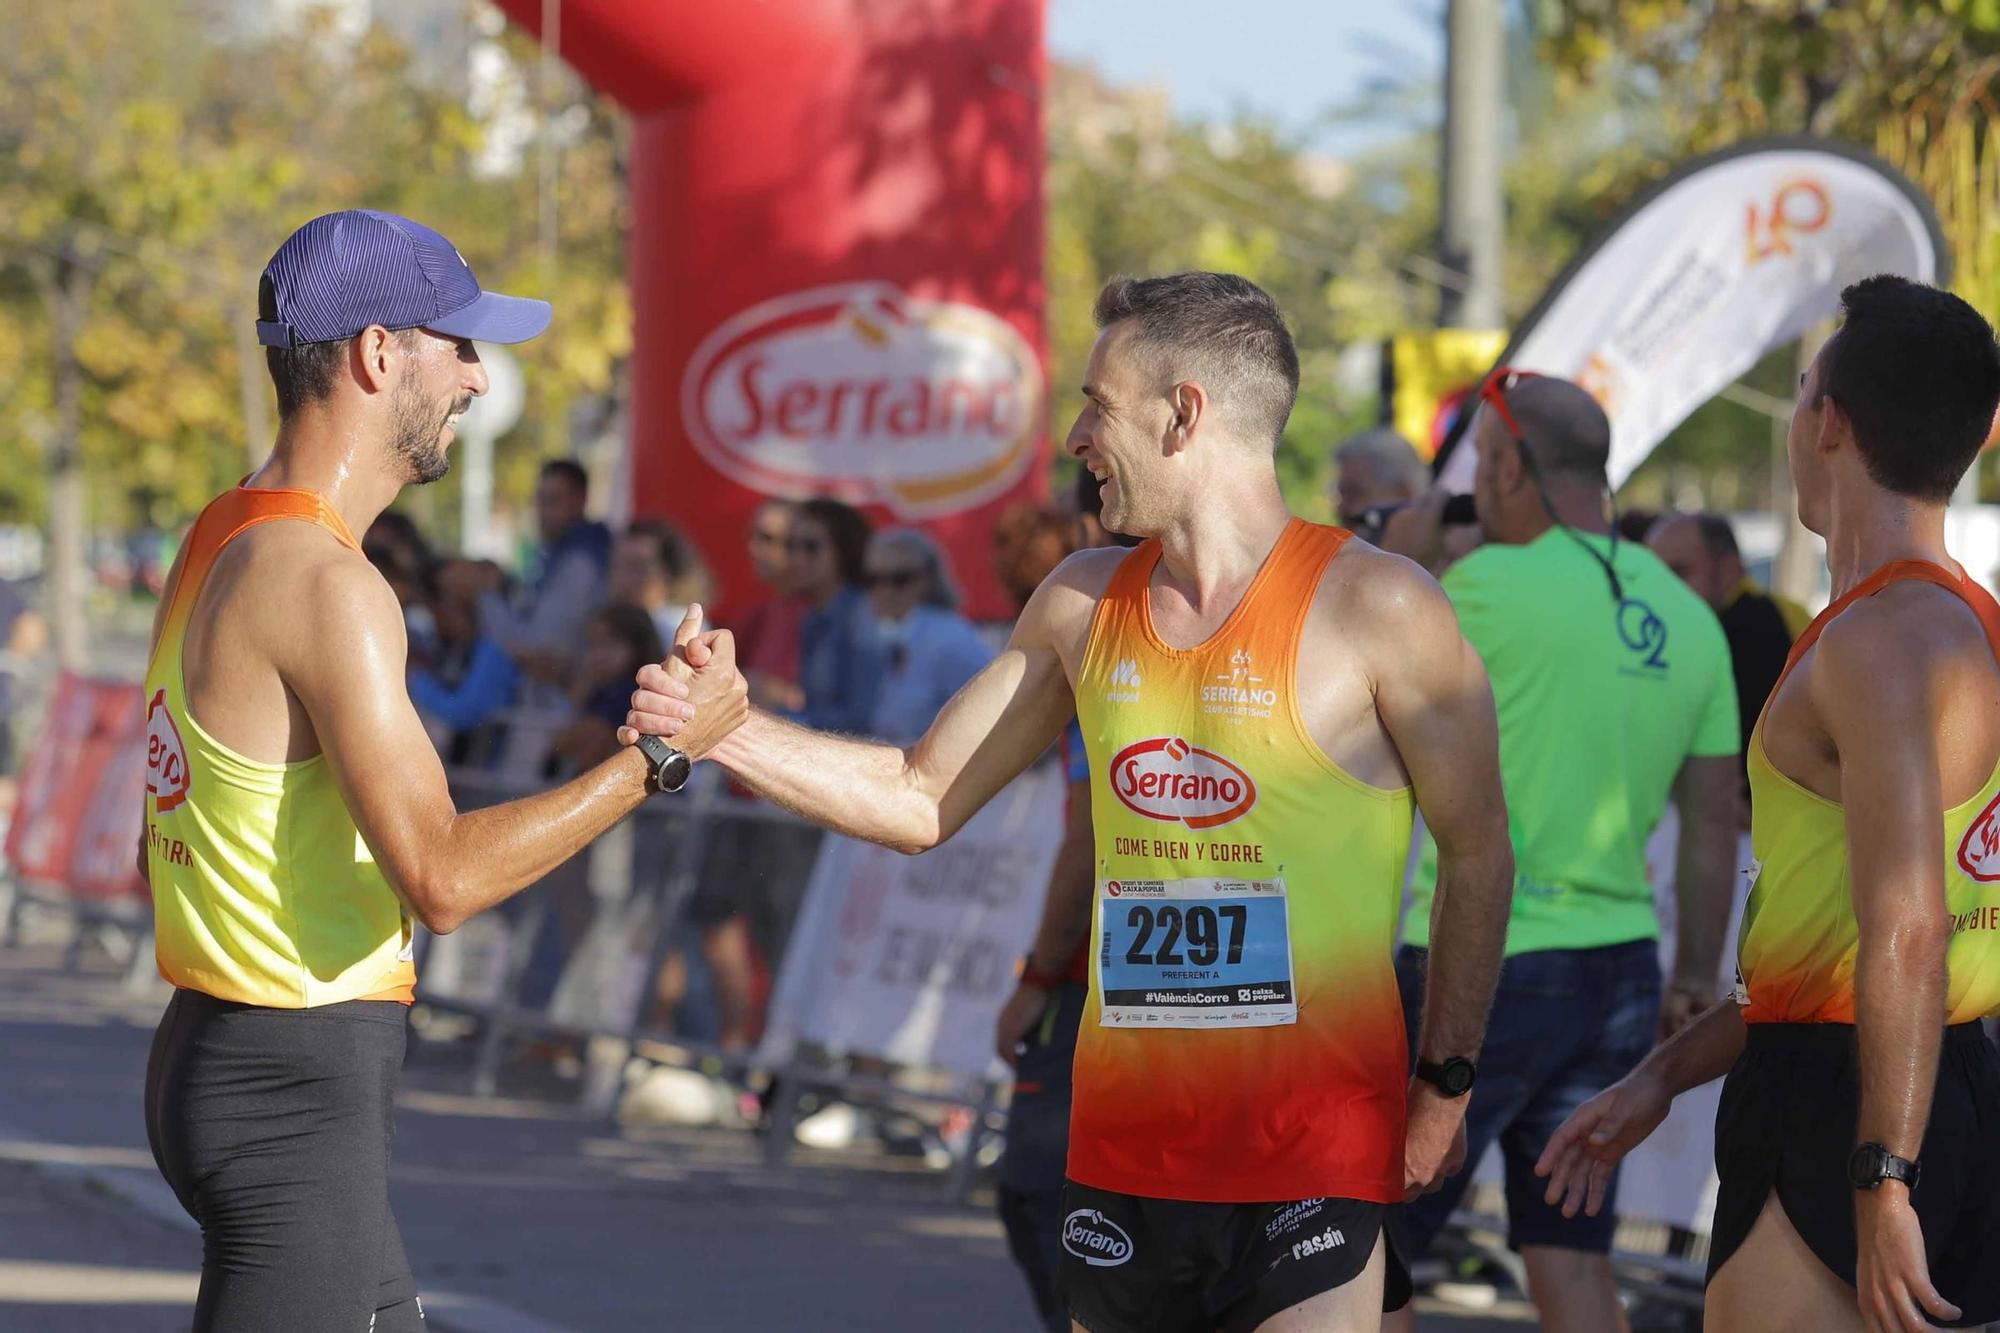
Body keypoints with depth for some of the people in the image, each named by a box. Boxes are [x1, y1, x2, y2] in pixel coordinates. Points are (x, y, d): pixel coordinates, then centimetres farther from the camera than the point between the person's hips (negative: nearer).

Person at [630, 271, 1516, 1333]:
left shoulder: (1374, 606, -6)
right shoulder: (1083, 605, 11)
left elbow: (1477, 853, -1)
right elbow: (921, 800, 17)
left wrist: (1444, 1087, -5)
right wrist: (723, 729, 7)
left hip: (1315, 1150, -5)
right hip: (1123, 1145, 5)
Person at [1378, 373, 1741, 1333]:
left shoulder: (1492, 586, -12)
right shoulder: (1688, 619, 8)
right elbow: (1714, 821, 10)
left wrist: (1394, 568, 15)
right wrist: (1697, 978, 15)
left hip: (1482, 973, -7)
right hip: (1618, 967, 7)